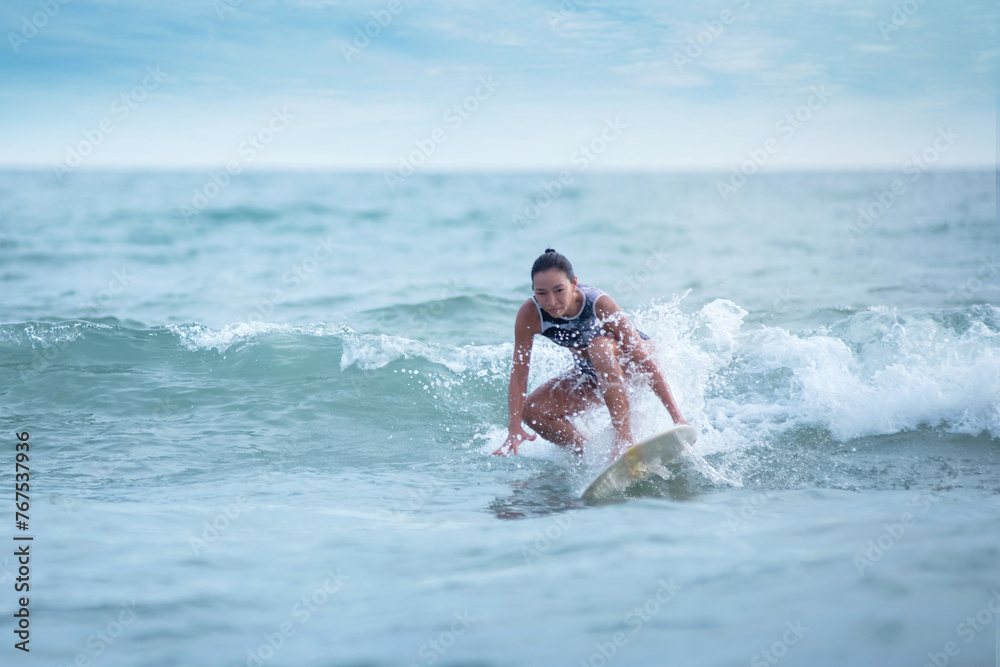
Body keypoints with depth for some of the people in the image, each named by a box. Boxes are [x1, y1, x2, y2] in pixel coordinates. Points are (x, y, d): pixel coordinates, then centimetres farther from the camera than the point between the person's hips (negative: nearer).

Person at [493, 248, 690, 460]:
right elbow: (518, 373, -22)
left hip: (630, 363, -4)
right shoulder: (530, 315, -25)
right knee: (532, 411, -14)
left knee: (598, 346, -37)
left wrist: (677, 417, -36)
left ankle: (625, 436, -37)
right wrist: (514, 427, -34)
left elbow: (645, 362, -32)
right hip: (591, 374, 5)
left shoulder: (599, 304, -34)